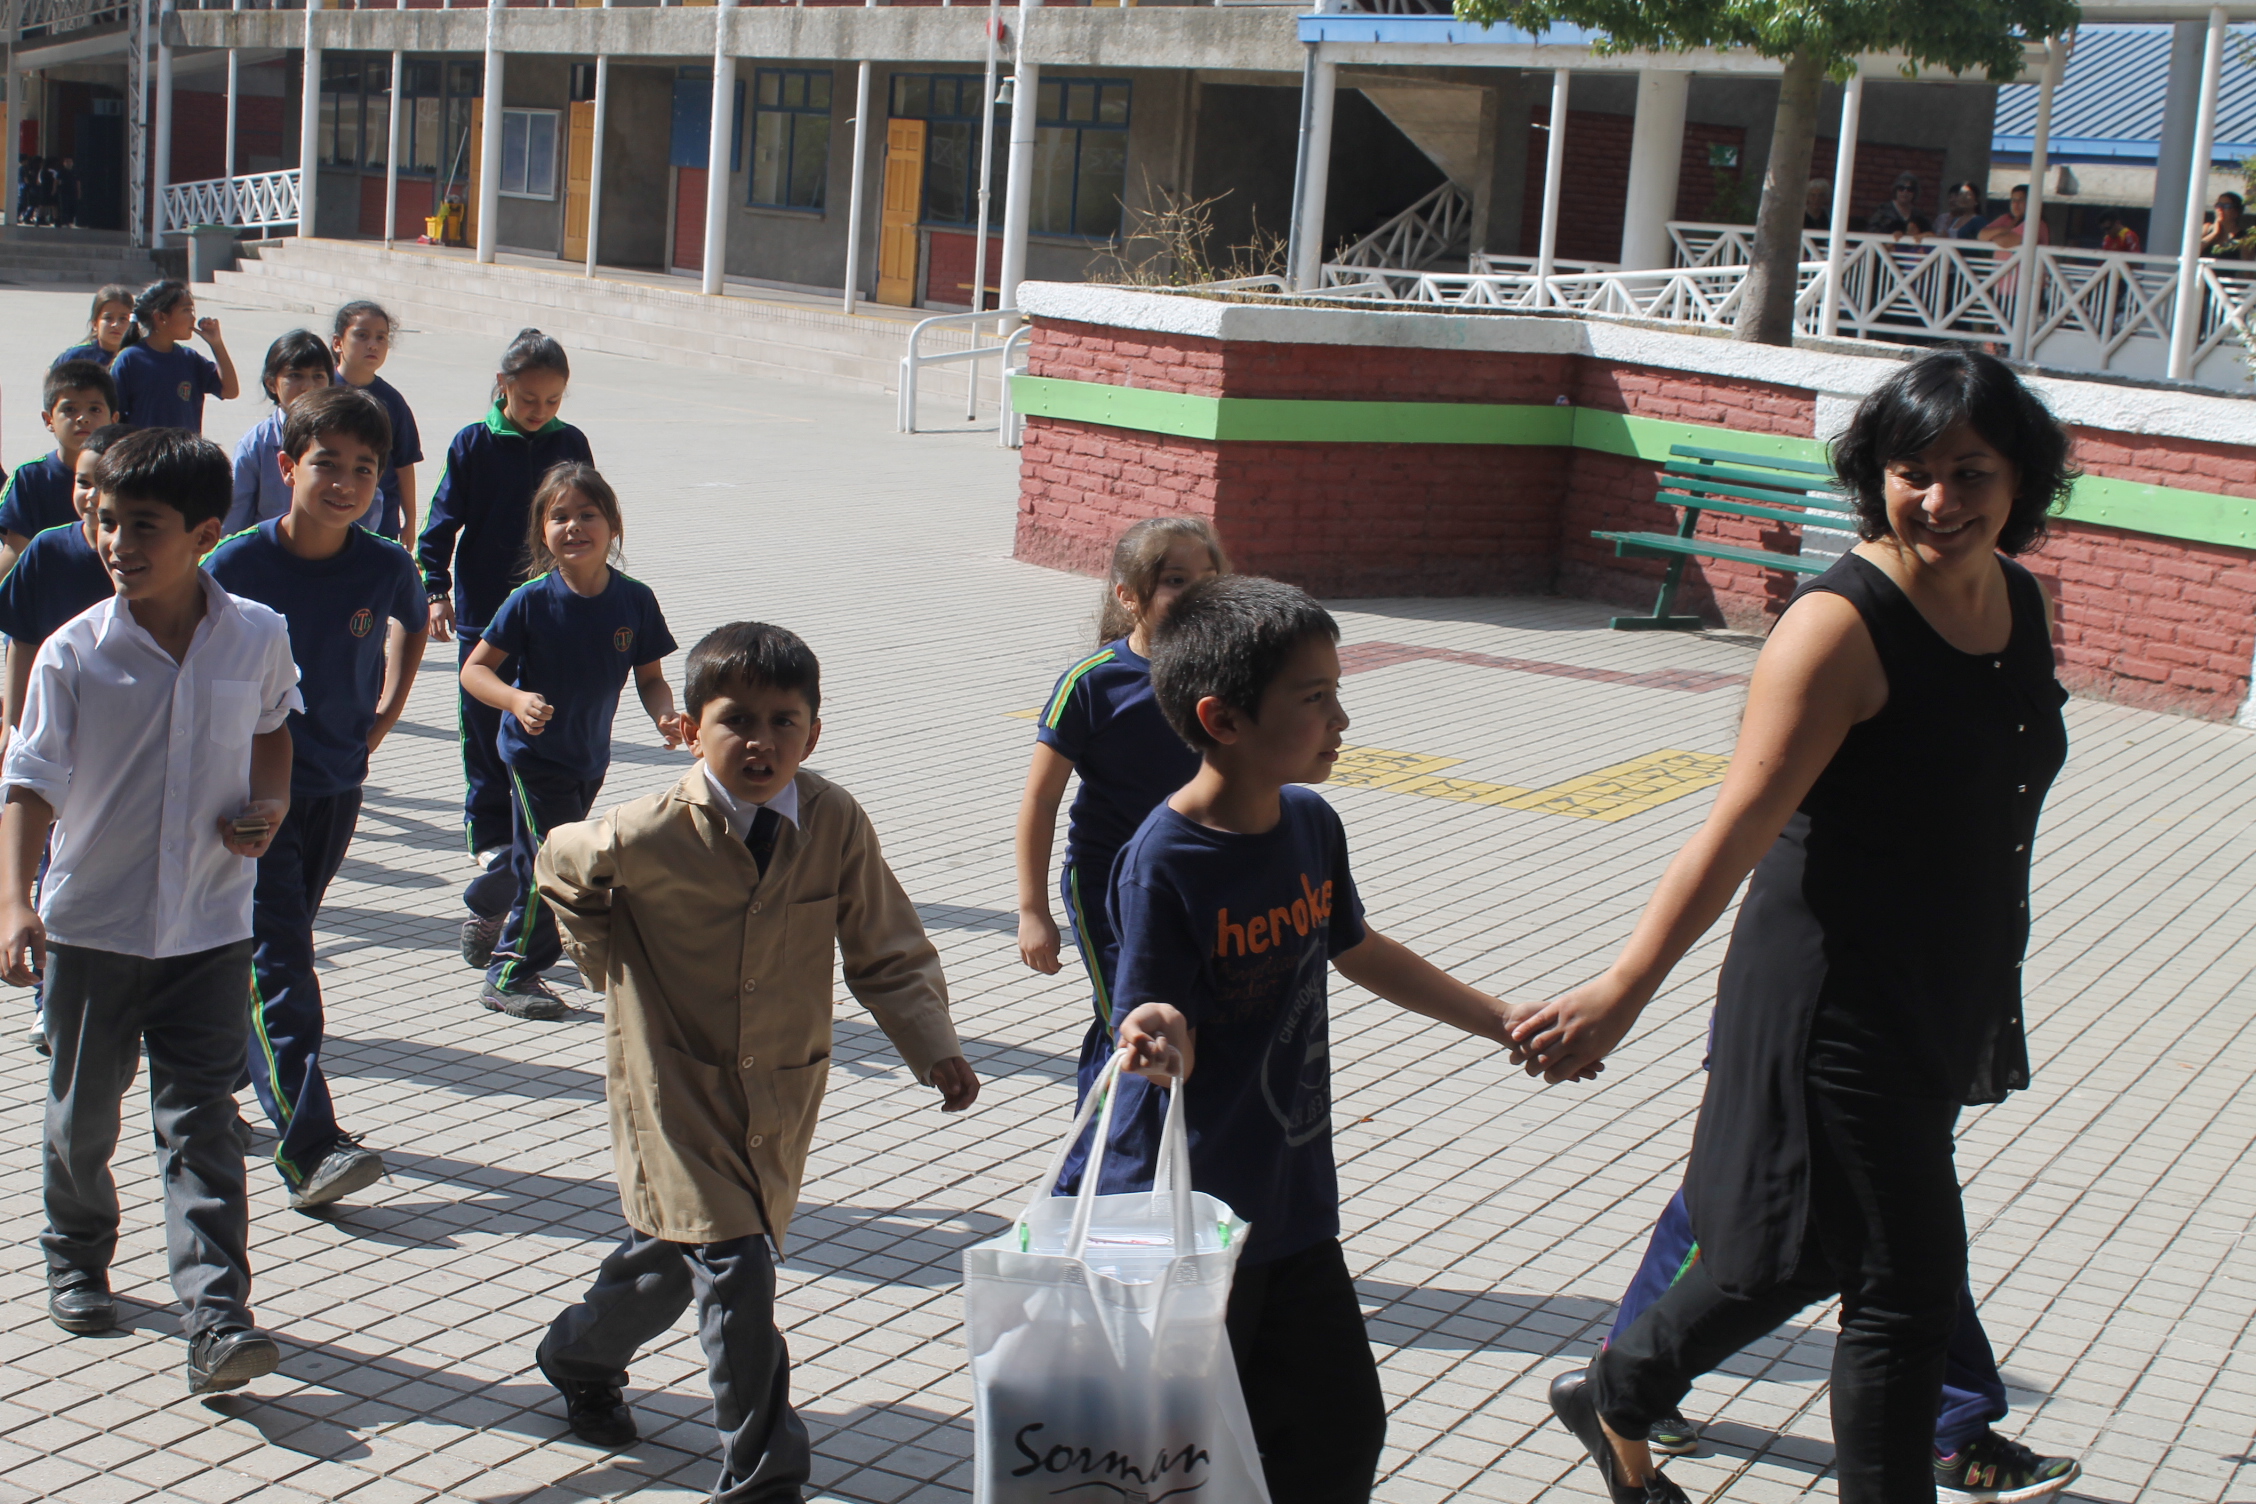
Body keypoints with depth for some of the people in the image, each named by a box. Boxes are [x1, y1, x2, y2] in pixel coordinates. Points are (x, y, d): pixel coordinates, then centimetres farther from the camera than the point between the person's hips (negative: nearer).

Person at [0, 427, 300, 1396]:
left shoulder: (258, 638, -5)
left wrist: (271, 802, -3)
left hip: (210, 928, 0)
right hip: (90, 924, 0)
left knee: (200, 1122, -6)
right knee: (83, 1116, 16)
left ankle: (217, 1323, -9)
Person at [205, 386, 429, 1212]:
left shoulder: (386, 568, -6)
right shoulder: (236, 565, -15)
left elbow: (414, 626, 18)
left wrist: (384, 716, 10)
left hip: (336, 787, 4)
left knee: (275, 950, 17)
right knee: (277, 962, -11)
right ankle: (309, 1145, -16)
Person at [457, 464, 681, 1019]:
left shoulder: (635, 601, -9)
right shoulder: (530, 601, -18)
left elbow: (650, 678, 1)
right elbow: (474, 670, -14)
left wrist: (665, 715, -20)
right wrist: (517, 700, -33)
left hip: (591, 757, 5)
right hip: (535, 752, -5)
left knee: (540, 857, 22)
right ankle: (509, 977, 7)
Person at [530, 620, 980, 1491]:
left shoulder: (835, 824, -11)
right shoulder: (649, 837, -17)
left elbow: (886, 953, -4)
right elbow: (560, 865, 6)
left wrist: (933, 1049, -15)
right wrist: (611, 958, 2)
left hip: (782, 1088, 4)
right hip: (677, 1083, -4)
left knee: (674, 1255, 18)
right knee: (734, 1265, -12)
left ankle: (579, 1355, 49)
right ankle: (760, 1470, 2)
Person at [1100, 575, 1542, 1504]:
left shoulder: (1311, 825, 1)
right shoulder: (1162, 863, -22)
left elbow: (1357, 950, 19)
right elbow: (1164, 1037, -21)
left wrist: (1501, 1021, 24)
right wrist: (1157, 1035, -45)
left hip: (1292, 1201, 7)